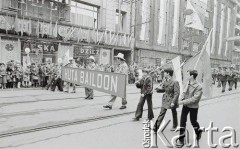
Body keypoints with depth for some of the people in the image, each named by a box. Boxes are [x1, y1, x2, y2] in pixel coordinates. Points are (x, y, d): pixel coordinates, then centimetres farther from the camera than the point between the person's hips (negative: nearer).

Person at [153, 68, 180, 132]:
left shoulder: (175, 82, -18)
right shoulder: (164, 81, 1)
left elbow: (177, 93, -19)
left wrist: (173, 102, -23)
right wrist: (158, 89, -11)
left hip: (172, 100, -4)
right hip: (165, 100, 5)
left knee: (174, 114, 15)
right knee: (162, 113, 0)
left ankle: (174, 126, 34)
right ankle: (156, 127, -1)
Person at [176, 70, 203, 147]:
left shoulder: (198, 87, -21)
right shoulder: (188, 83, -2)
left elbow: (195, 98, -24)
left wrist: (183, 102, -26)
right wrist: (181, 99, -11)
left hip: (193, 107, -5)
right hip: (185, 105, 5)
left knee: (193, 121, 14)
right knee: (182, 121, 3)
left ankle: (198, 132, 47)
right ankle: (181, 139, 12)